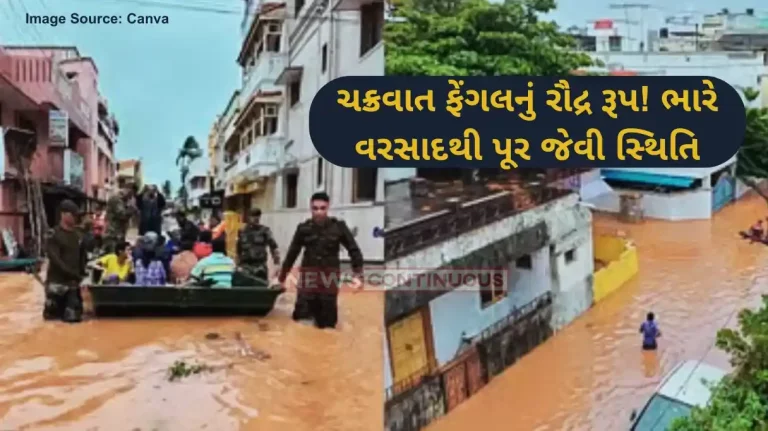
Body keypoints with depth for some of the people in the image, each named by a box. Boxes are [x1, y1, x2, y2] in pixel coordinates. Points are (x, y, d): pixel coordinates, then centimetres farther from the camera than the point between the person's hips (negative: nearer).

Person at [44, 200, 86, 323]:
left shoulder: (78, 236, 10)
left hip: (73, 282, 4)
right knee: (52, 315, 1)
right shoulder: (54, 235, -8)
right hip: (57, 281, -4)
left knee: (74, 317, -3)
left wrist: (82, 275, 1)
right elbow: (55, 260, -16)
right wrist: (73, 275, -22)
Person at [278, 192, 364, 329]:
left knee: (327, 323, 8)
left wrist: (358, 274, -8)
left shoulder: (338, 227, -2)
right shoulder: (304, 228, -1)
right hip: (309, 277, 0)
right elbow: (292, 253, 7)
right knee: (301, 319, -2)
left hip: (329, 279, 0)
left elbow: (354, 250, 2)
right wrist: (282, 277, 10)